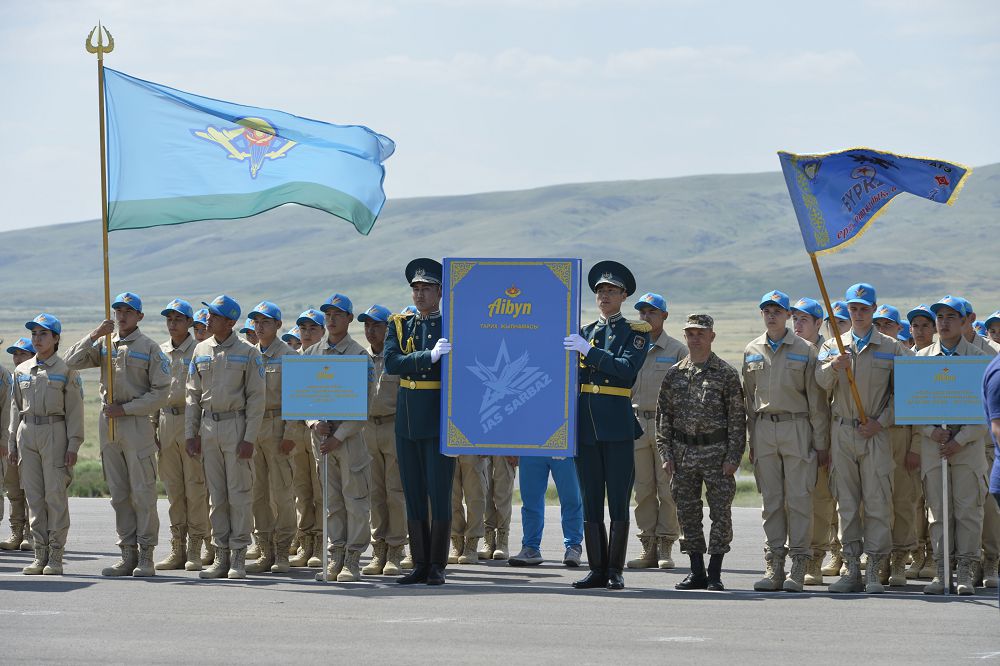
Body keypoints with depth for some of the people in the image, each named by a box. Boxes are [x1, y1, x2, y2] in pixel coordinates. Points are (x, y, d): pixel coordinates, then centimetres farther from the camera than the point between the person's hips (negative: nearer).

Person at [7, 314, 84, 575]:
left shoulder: (66, 370, 1)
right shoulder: (22, 370, 13)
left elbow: (74, 410, -3)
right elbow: (16, 409, 15)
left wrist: (73, 445, -10)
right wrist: (12, 444, 10)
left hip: (55, 433, -4)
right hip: (27, 434, 4)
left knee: (56, 494, -5)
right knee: (34, 496, 4)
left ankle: (56, 557, -2)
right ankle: (40, 555, 8)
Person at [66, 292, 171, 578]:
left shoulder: (149, 348, -1)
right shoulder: (104, 345, 12)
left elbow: (161, 392, -7)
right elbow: (72, 361, 2)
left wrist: (124, 408, -12)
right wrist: (94, 336, -9)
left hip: (137, 423, -5)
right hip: (108, 423, 5)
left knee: (143, 492, -6)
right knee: (118, 493, 7)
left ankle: (146, 556, -3)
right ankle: (128, 555, 11)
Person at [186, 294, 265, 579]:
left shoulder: (247, 352, -3)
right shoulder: (201, 351, 11)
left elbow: (256, 397, -6)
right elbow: (193, 395, 14)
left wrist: (250, 438, -12)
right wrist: (191, 433, 7)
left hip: (236, 425, -5)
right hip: (208, 426, 5)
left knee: (239, 493, -3)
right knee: (216, 494, 7)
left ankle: (238, 558, 0)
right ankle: (221, 556, 12)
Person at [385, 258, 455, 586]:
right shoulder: (400, 325, 10)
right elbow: (391, 362, -7)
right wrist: (430, 356, -20)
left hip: (440, 422, -4)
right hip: (407, 421, 4)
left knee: (439, 494, -3)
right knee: (414, 495, 7)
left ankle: (437, 567, 2)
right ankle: (420, 565, 11)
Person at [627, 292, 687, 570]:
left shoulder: (677, 351, 3)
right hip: (637, 424, 4)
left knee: (668, 489, -4)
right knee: (643, 490, 4)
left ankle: (666, 547, 0)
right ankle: (648, 547, 7)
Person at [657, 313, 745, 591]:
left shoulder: (726, 374, -1)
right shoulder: (674, 374, 9)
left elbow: (737, 418, -3)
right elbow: (663, 416, 11)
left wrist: (733, 457, -9)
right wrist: (666, 453, 3)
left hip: (717, 452, -3)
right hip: (683, 452, 3)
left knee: (720, 512, -3)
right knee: (688, 513, 6)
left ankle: (715, 573, 3)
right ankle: (696, 571, 13)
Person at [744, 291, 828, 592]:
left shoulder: (805, 350, 1)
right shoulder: (752, 351, 12)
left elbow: (816, 400, 0)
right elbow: (748, 398, 15)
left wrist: (821, 443, -3)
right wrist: (750, 440, 10)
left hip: (796, 426, -3)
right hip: (764, 429, 3)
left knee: (799, 498, -5)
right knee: (771, 500, 4)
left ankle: (799, 567, -3)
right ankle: (773, 566, 6)